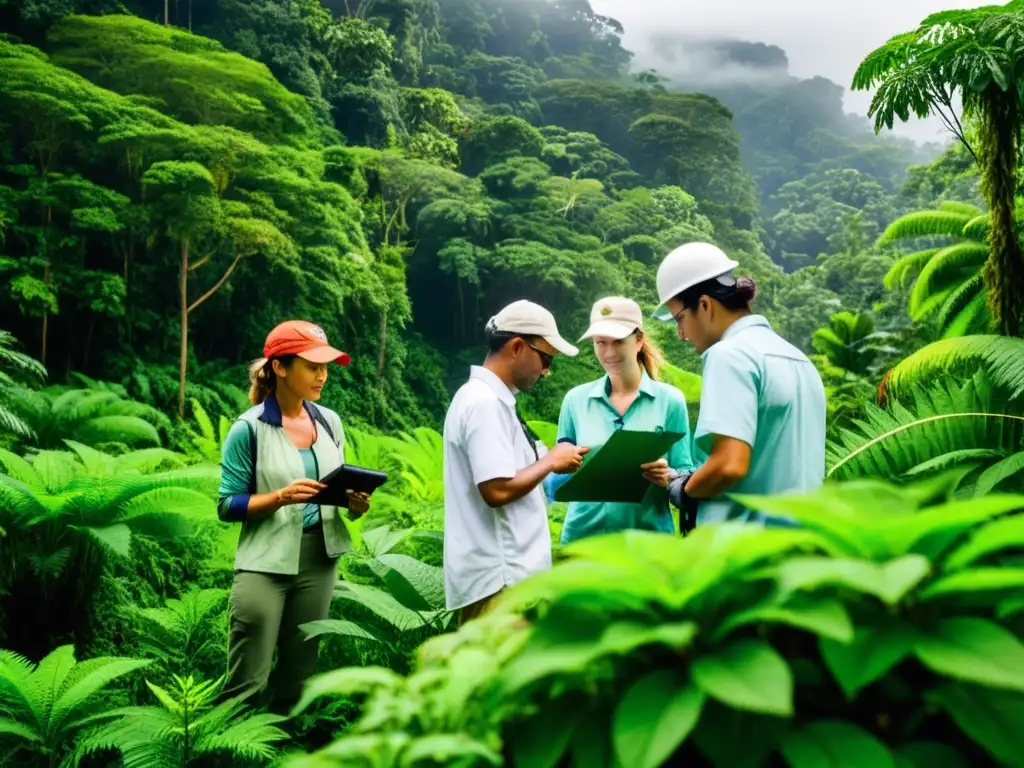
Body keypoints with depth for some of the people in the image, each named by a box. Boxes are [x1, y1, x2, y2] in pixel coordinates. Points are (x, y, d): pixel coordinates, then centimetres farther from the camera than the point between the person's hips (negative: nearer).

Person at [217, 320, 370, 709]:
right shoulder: (249, 428, -9)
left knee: (299, 676, 13)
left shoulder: (329, 421, 7)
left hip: (319, 558, 5)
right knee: (247, 682, -3)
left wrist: (354, 501, -6)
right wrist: (281, 497, -23)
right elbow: (228, 505, -9)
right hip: (266, 563, -5)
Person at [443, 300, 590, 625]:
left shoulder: (489, 398, 16)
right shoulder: (485, 403, -16)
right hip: (499, 578, -10)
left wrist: (548, 461, 8)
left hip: (506, 571, 10)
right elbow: (497, 489, -23)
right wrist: (552, 461, -10)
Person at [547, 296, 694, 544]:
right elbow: (559, 473, 10)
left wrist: (667, 477, -20)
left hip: (648, 536, -1)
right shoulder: (575, 400, 4)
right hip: (584, 535, 1)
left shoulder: (670, 400, -1)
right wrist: (558, 479, -11)